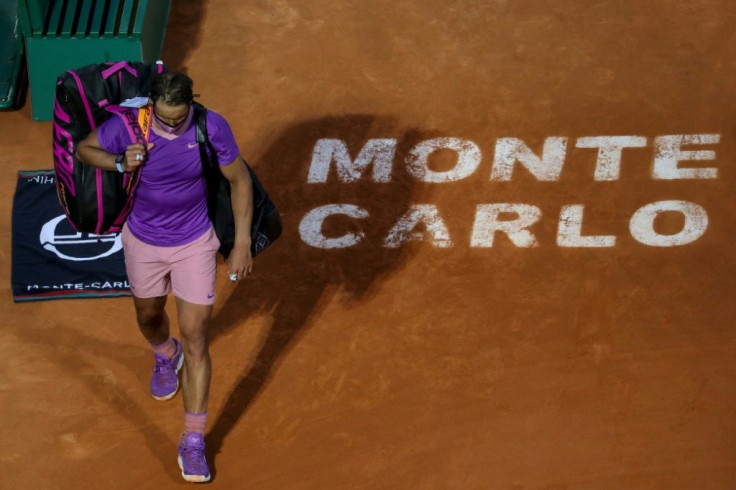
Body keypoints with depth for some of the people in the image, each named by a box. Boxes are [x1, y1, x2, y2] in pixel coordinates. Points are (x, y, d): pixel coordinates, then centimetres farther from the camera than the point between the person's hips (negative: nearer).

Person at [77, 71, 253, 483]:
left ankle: (194, 441, 4)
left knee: (195, 335, -4)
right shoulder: (127, 126, -23)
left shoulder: (213, 127, -24)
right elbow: (84, 148, -4)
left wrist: (243, 244, -11)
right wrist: (120, 163, -25)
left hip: (194, 243, -2)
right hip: (143, 241, 2)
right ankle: (165, 356, 63)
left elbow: (240, 180, -10)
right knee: (149, 315, 25)